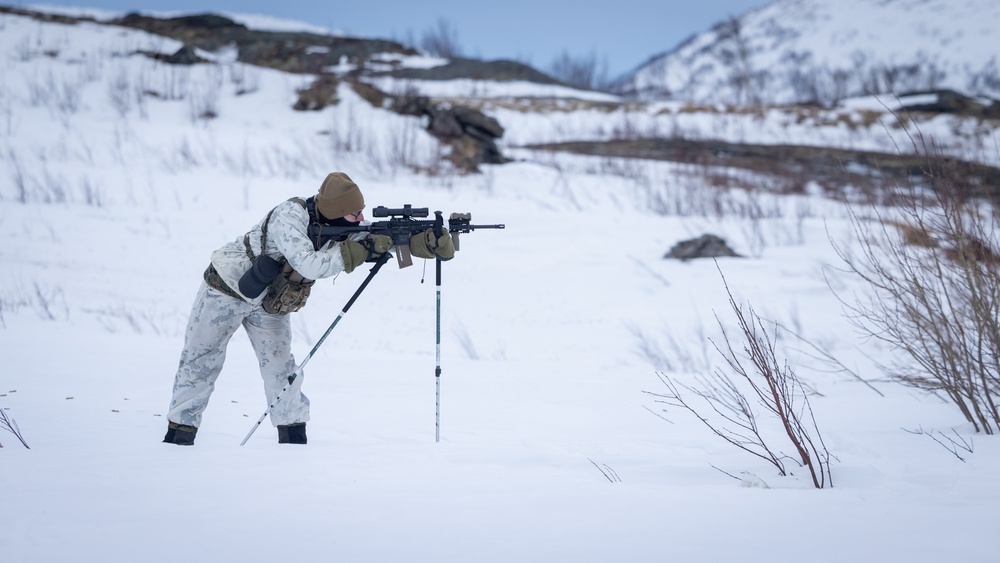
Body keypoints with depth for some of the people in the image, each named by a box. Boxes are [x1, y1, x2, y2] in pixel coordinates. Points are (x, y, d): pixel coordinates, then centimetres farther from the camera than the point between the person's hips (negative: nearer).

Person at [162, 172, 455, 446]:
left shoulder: (342, 227, -14)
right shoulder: (290, 215, -34)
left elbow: (388, 239, -16)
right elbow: (308, 265, -45)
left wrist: (432, 241, -33)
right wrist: (360, 249, -44)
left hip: (269, 304, 5)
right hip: (227, 289, -5)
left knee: (280, 367, -5)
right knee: (201, 362, 3)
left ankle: (294, 438, 1)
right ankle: (179, 434, 12)